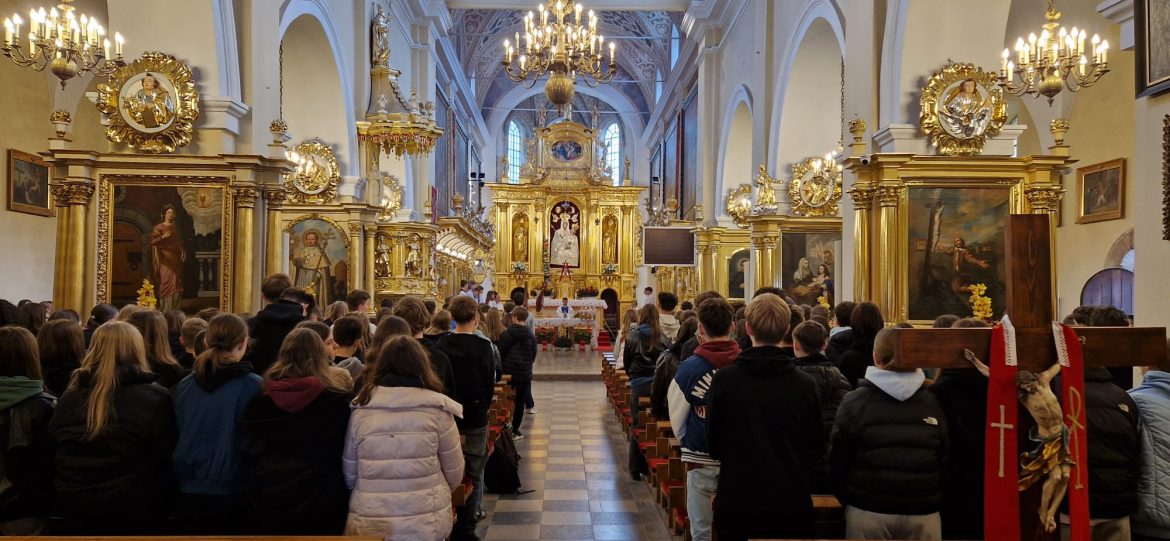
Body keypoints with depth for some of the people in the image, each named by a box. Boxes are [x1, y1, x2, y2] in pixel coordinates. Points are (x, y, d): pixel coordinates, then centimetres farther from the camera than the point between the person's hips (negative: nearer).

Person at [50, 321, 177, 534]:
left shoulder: (68, 397, 1)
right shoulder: (155, 399, -15)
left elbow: (54, 459, 11)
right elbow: (163, 461, -10)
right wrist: (162, 508, 3)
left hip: (73, 511, 4)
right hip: (132, 514, -4)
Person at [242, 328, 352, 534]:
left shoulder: (261, 398, -1)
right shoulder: (337, 395, -11)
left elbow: (249, 453, 3)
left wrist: (257, 491, 13)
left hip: (269, 501, 3)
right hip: (320, 502, -3)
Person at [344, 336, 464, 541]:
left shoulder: (361, 408, -4)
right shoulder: (437, 408, -7)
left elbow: (349, 474, 4)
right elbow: (454, 473, 1)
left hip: (369, 524, 1)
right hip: (427, 524, -1)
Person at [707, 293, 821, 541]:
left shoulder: (724, 379, -13)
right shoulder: (806, 384, -10)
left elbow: (714, 443, -3)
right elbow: (815, 446, 2)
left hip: (736, 496, -1)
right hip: (792, 501, 1)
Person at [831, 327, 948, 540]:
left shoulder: (855, 401, -7)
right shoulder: (932, 402, -1)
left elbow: (838, 459, -3)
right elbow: (946, 459, 6)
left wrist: (846, 500, 12)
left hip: (868, 511, -2)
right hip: (922, 513, 2)